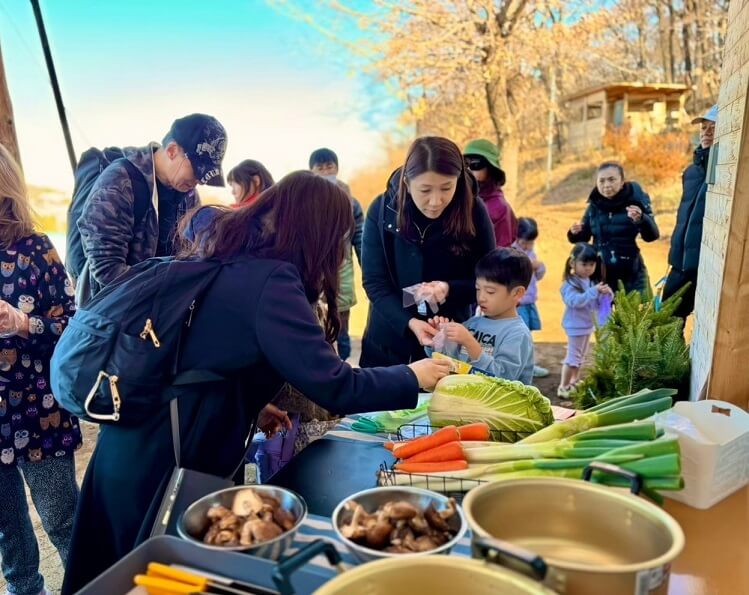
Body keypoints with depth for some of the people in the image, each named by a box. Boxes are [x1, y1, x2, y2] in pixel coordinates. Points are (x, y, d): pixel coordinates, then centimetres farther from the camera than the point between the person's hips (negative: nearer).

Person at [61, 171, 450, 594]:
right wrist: (413, 378, -7)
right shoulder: (269, 282, -21)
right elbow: (334, 387, -21)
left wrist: (251, 407, 14)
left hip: (133, 444, 9)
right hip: (163, 463, -9)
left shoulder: (220, 256, 7)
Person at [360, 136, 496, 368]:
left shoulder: (473, 211, -12)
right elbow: (374, 281, -10)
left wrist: (449, 289, -24)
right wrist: (409, 322, -25)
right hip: (389, 342, 1)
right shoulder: (383, 209, -12)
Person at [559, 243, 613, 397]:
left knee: (581, 356, 20)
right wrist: (594, 291, -41)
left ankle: (575, 382, 34)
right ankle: (563, 387, 1)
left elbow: (597, 304, 7)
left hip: (588, 324, 9)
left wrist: (605, 295, -14)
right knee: (573, 357, -6)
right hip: (576, 325, -8)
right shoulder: (570, 284, -18)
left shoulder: (592, 281, 6)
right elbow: (576, 301, -33)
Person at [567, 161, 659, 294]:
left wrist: (641, 219, -34)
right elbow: (584, 238, 10)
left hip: (631, 276, -3)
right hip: (600, 275, 3)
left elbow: (652, 235, -14)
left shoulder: (636, 200, -8)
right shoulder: (594, 205, 0)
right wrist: (576, 233, -13)